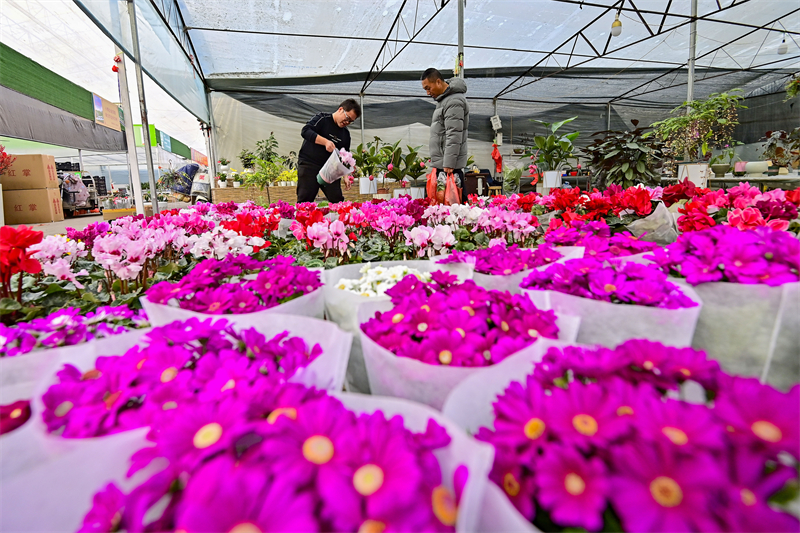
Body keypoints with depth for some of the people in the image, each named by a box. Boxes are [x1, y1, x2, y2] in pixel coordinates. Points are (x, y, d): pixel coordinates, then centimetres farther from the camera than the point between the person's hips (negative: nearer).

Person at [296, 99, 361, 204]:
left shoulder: (346, 134, 14)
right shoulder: (321, 118, -2)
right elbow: (305, 131, -17)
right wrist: (325, 142, -27)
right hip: (308, 165, -5)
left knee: (337, 200, -1)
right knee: (305, 200, -7)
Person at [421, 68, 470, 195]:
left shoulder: (454, 101, -12)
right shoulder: (442, 99, 20)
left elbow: (454, 136, -19)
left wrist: (448, 164, -22)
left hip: (449, 165, -10)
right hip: (442, 163, 10)